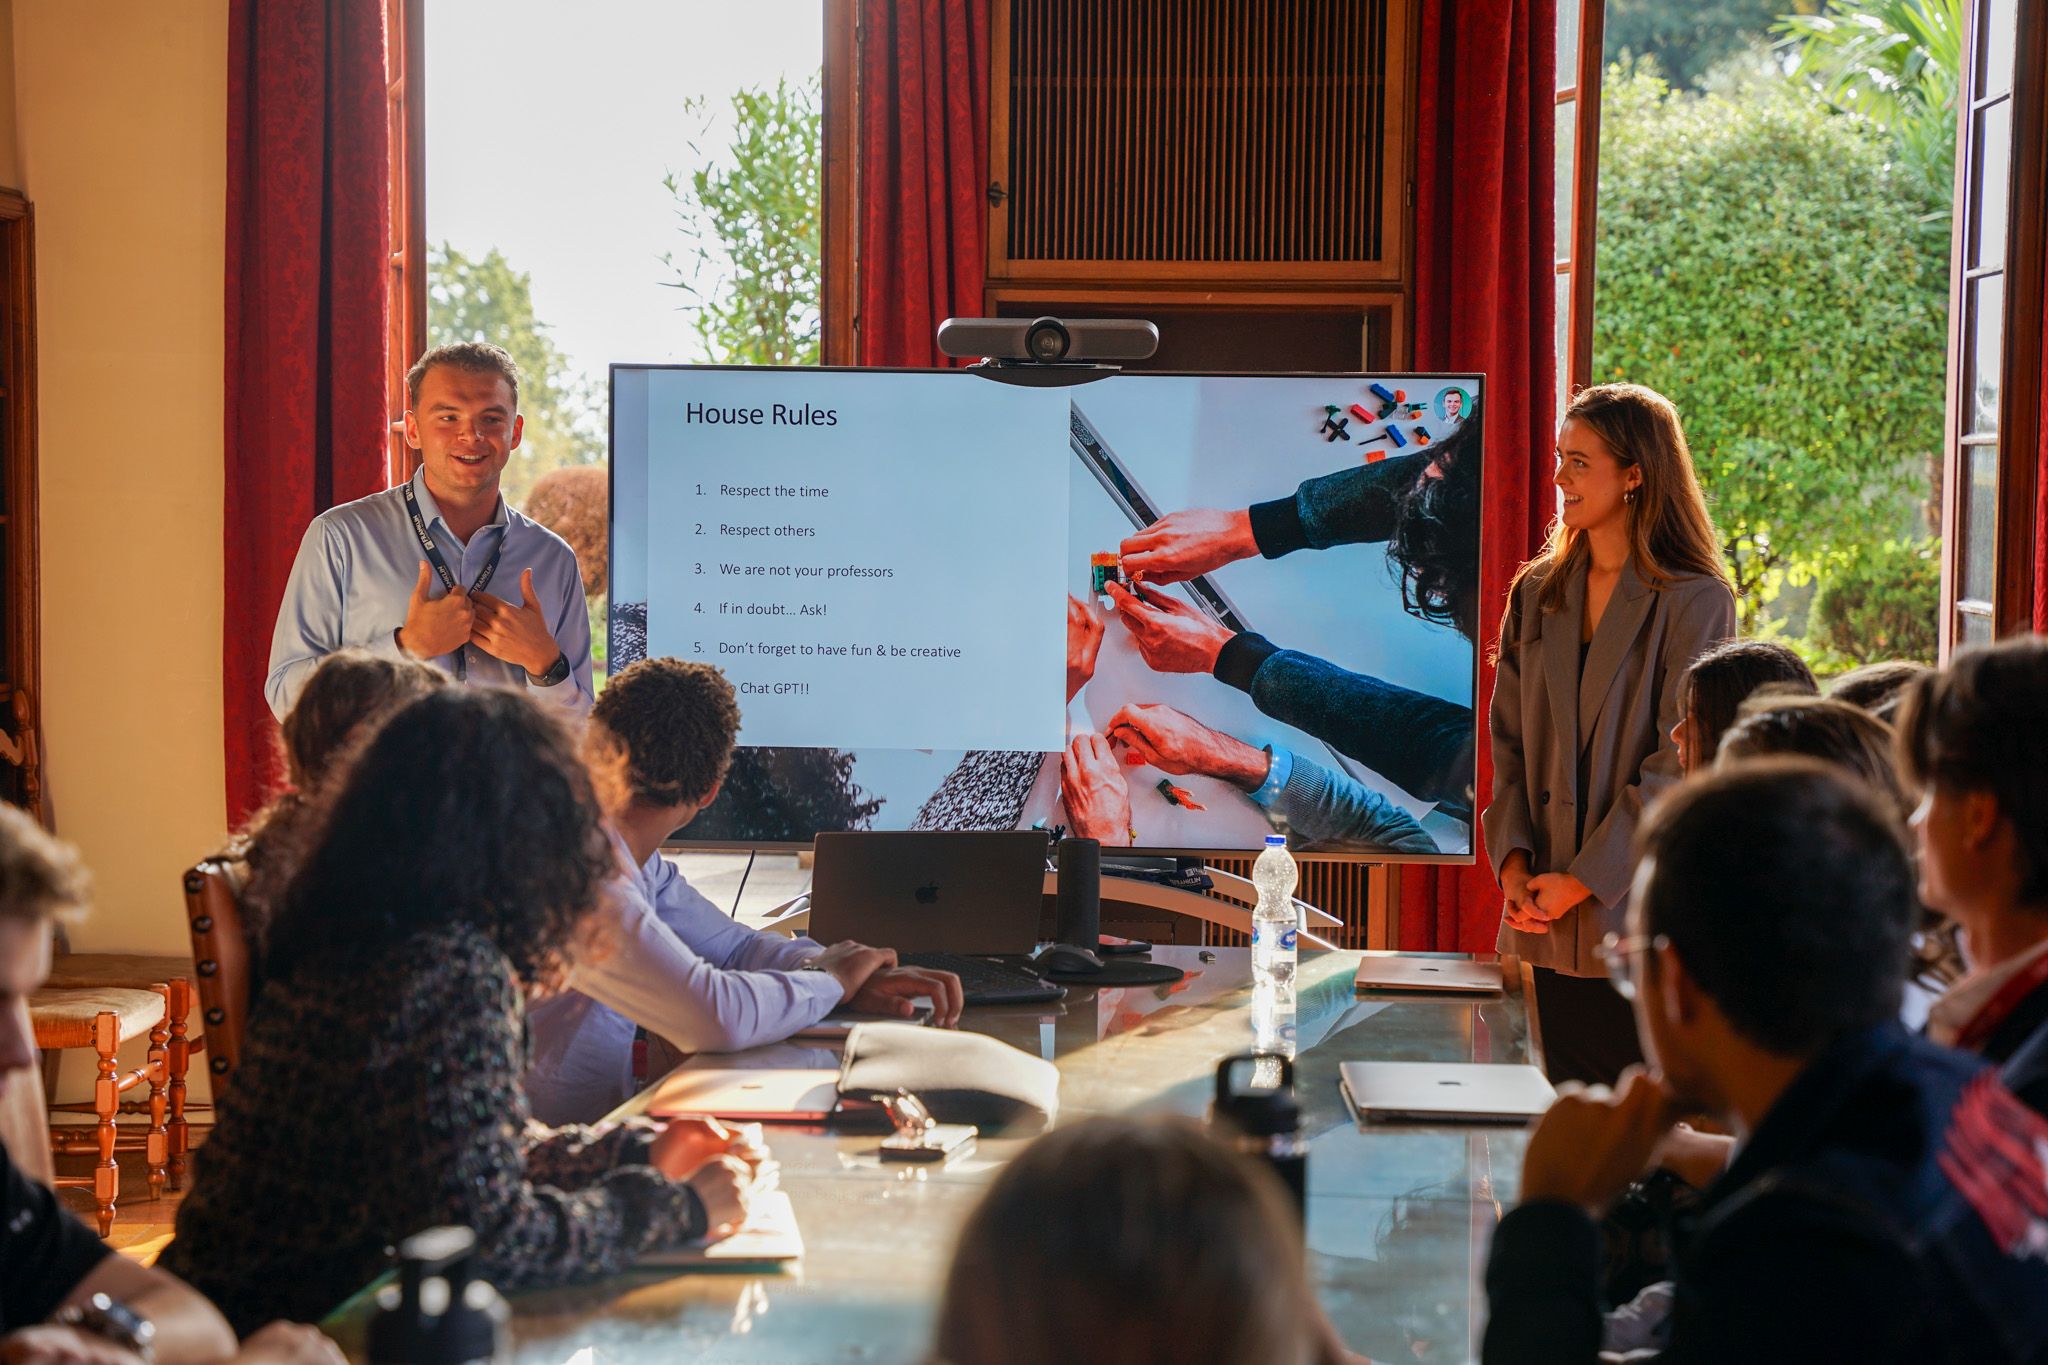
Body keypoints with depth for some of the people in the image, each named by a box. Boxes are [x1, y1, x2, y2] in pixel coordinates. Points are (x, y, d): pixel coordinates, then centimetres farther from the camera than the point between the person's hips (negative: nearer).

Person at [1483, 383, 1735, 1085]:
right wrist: (1513, 862, -3)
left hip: (1642, 915, -5)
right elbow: (1508, 741, 11)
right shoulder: (1536, 593, 11)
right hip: (1550, 926, 5)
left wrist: (1583, 880, -14)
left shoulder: (1695, 603, -7)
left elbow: (1680, 767, -12)